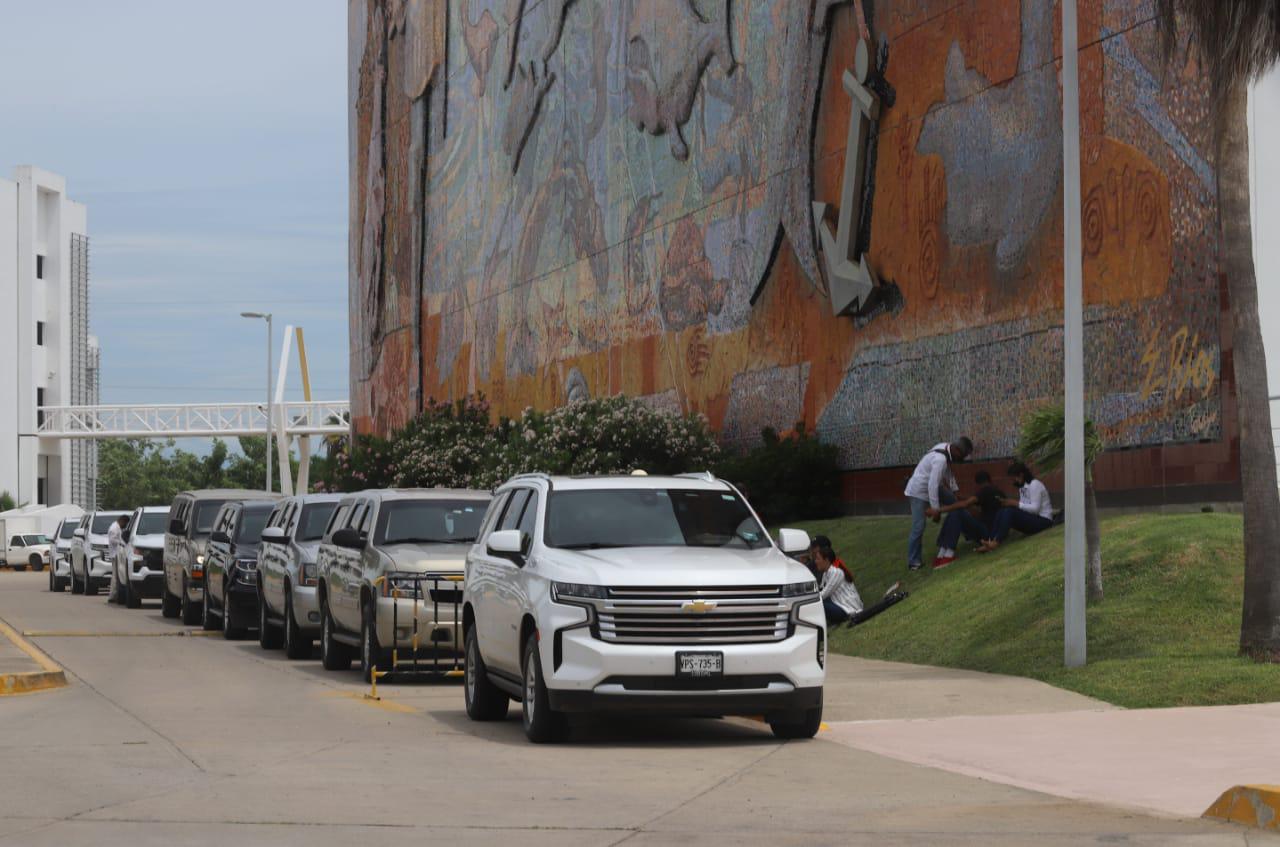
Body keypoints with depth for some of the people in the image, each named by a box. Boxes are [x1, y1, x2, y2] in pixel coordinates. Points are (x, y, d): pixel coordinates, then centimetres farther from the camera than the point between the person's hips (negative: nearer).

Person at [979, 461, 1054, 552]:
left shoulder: (1034, 485, -11)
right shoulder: (1022, 487, 14)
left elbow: (1035, 508, -19)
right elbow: (1025, 507, 9)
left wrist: (1015, 503, -20)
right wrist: (1013, 503, -8)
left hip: (1042, 521, -8)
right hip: (1031, 519, 8)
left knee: (1009, 512, -29)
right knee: (1001, 512, -14)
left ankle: (996, 542, -39)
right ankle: (990, 541, -31)